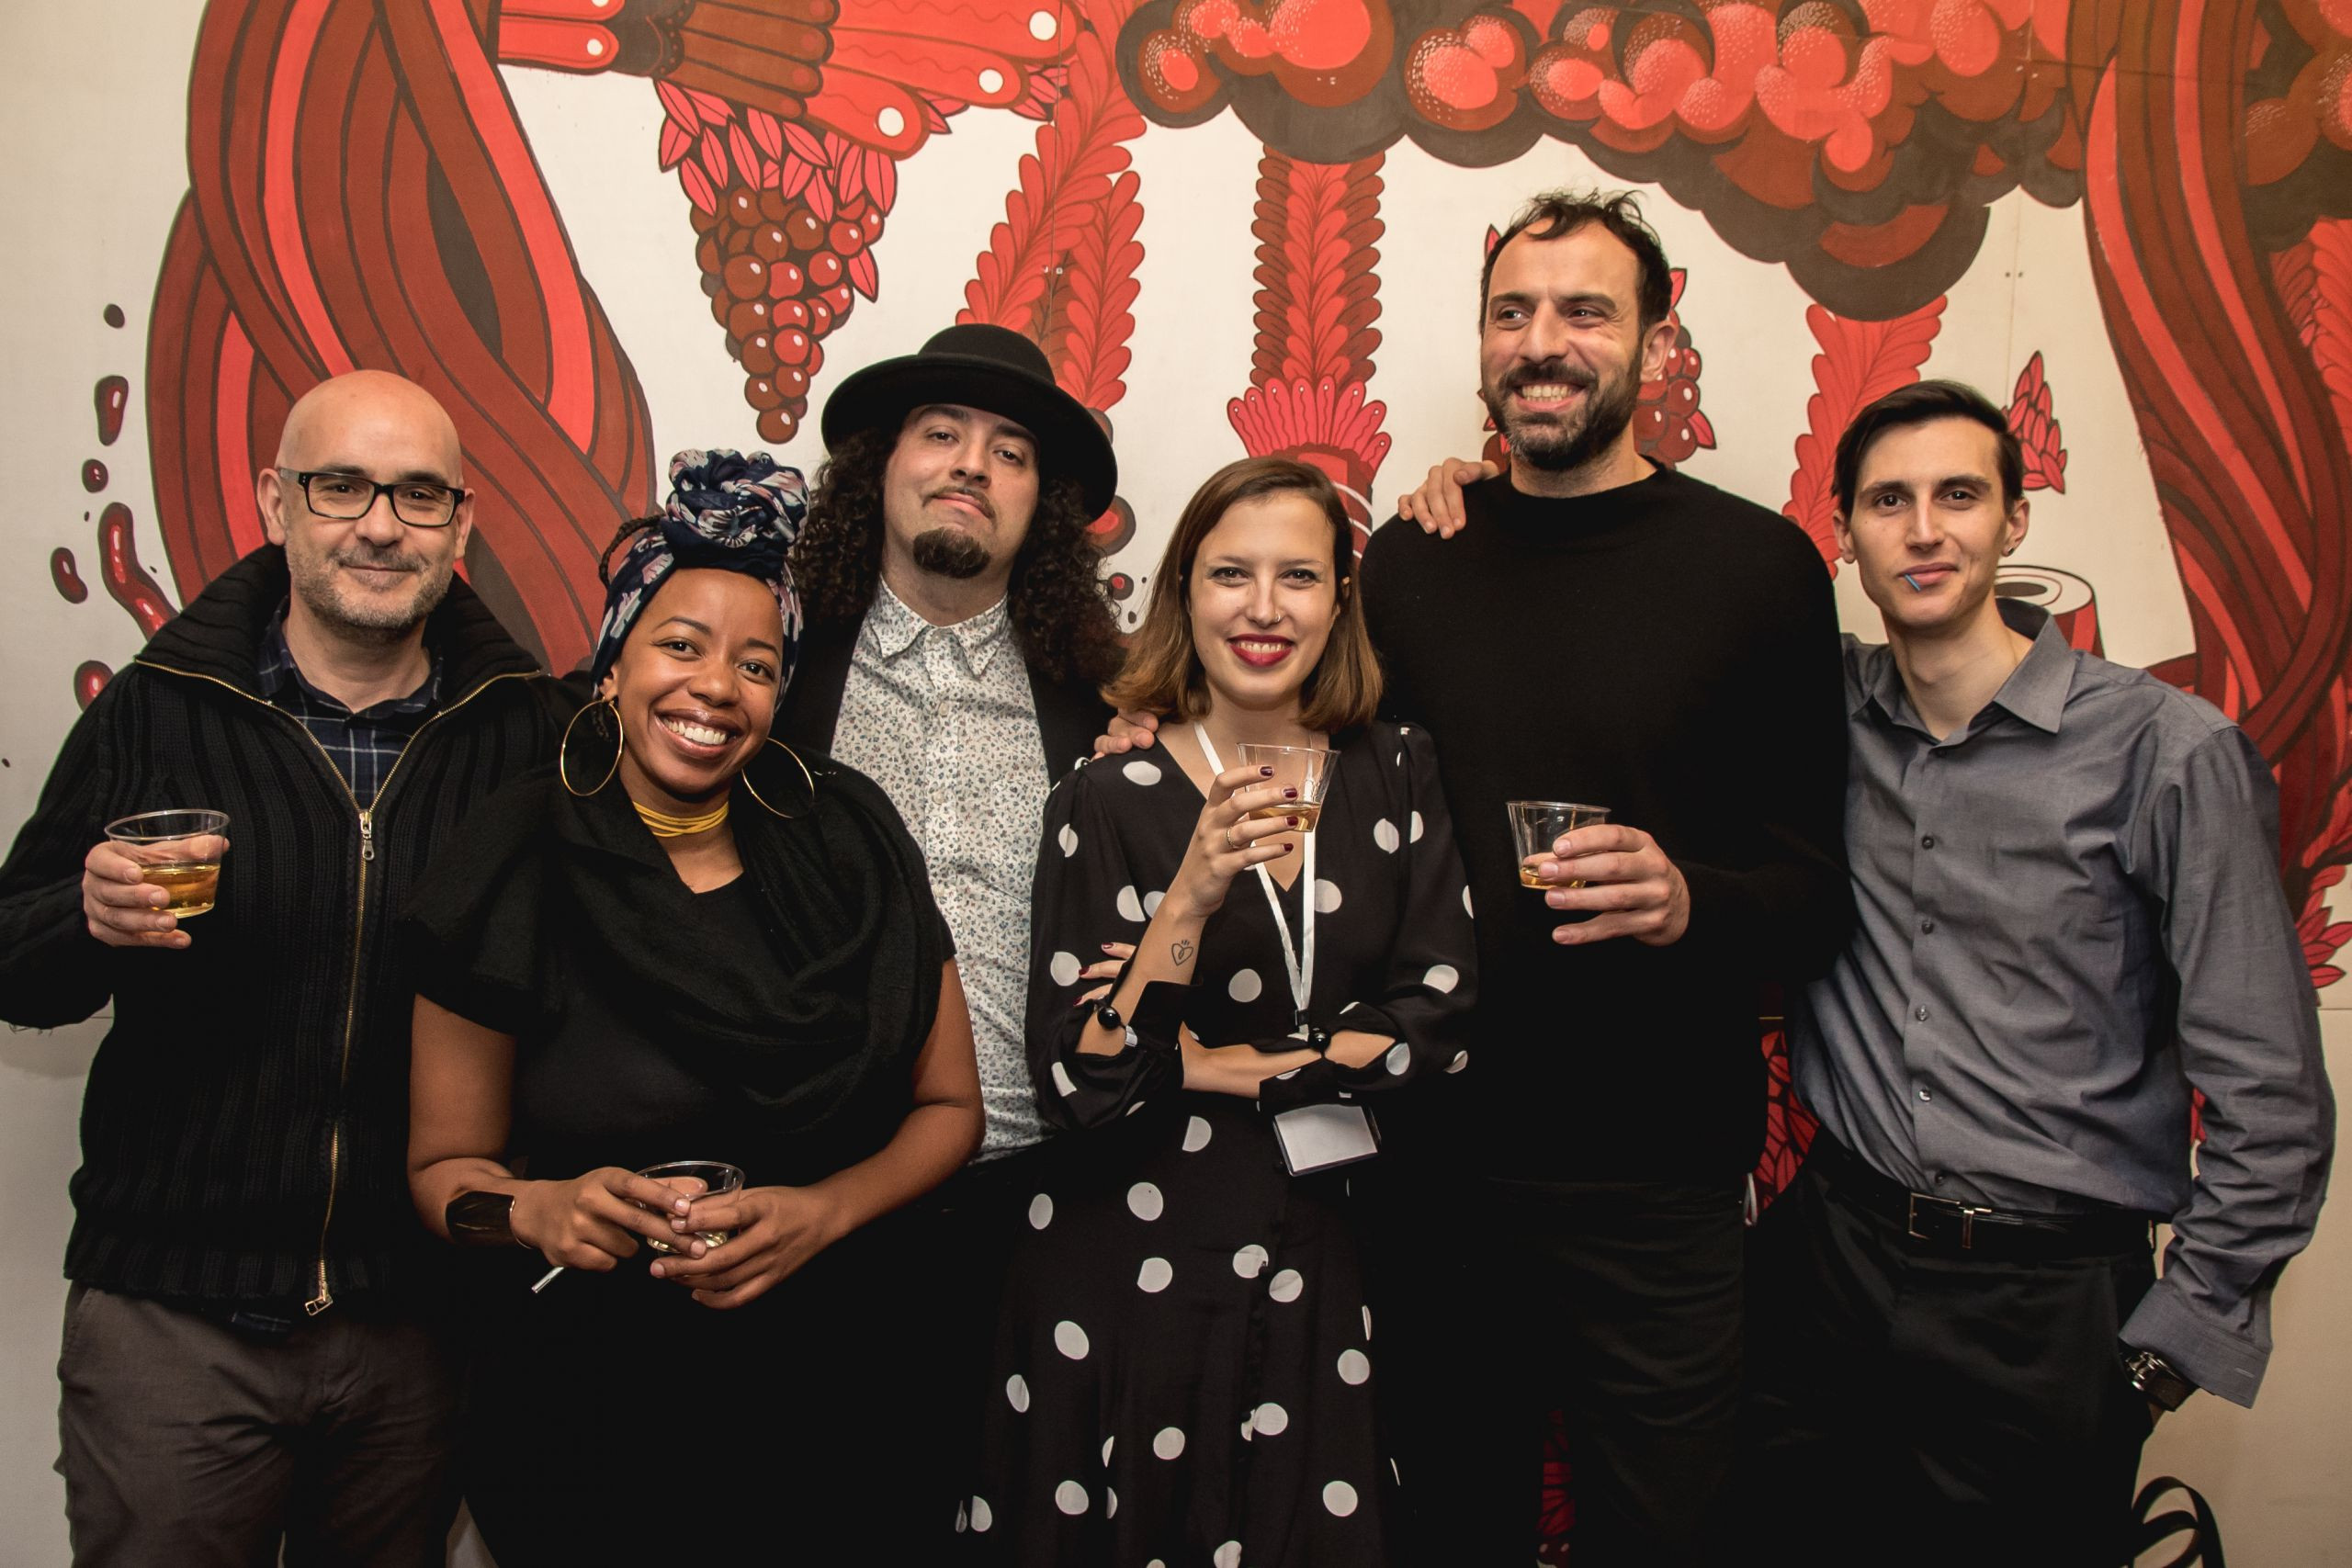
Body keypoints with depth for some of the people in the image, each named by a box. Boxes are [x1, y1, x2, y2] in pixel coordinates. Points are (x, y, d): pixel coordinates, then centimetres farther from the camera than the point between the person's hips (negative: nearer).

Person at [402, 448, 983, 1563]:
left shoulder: (850, 845, -6)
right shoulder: (518, 875, -9)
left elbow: (948, 1106, 0)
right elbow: (445, 1163, -1)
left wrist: (823, 1210, -16)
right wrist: (539, 1210, -21)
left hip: (815, 1397, 2)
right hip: (574, 1406, -1)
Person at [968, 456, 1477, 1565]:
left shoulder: (1397, 776, 0)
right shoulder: (1108, 802, -8)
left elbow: (1442, 1023, -5)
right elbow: (1076, 1083, -14)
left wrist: (1211, 1066, -11)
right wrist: (1193, 896, -27)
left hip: (1332, 1260, 3)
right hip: (1138, 1269, -2)